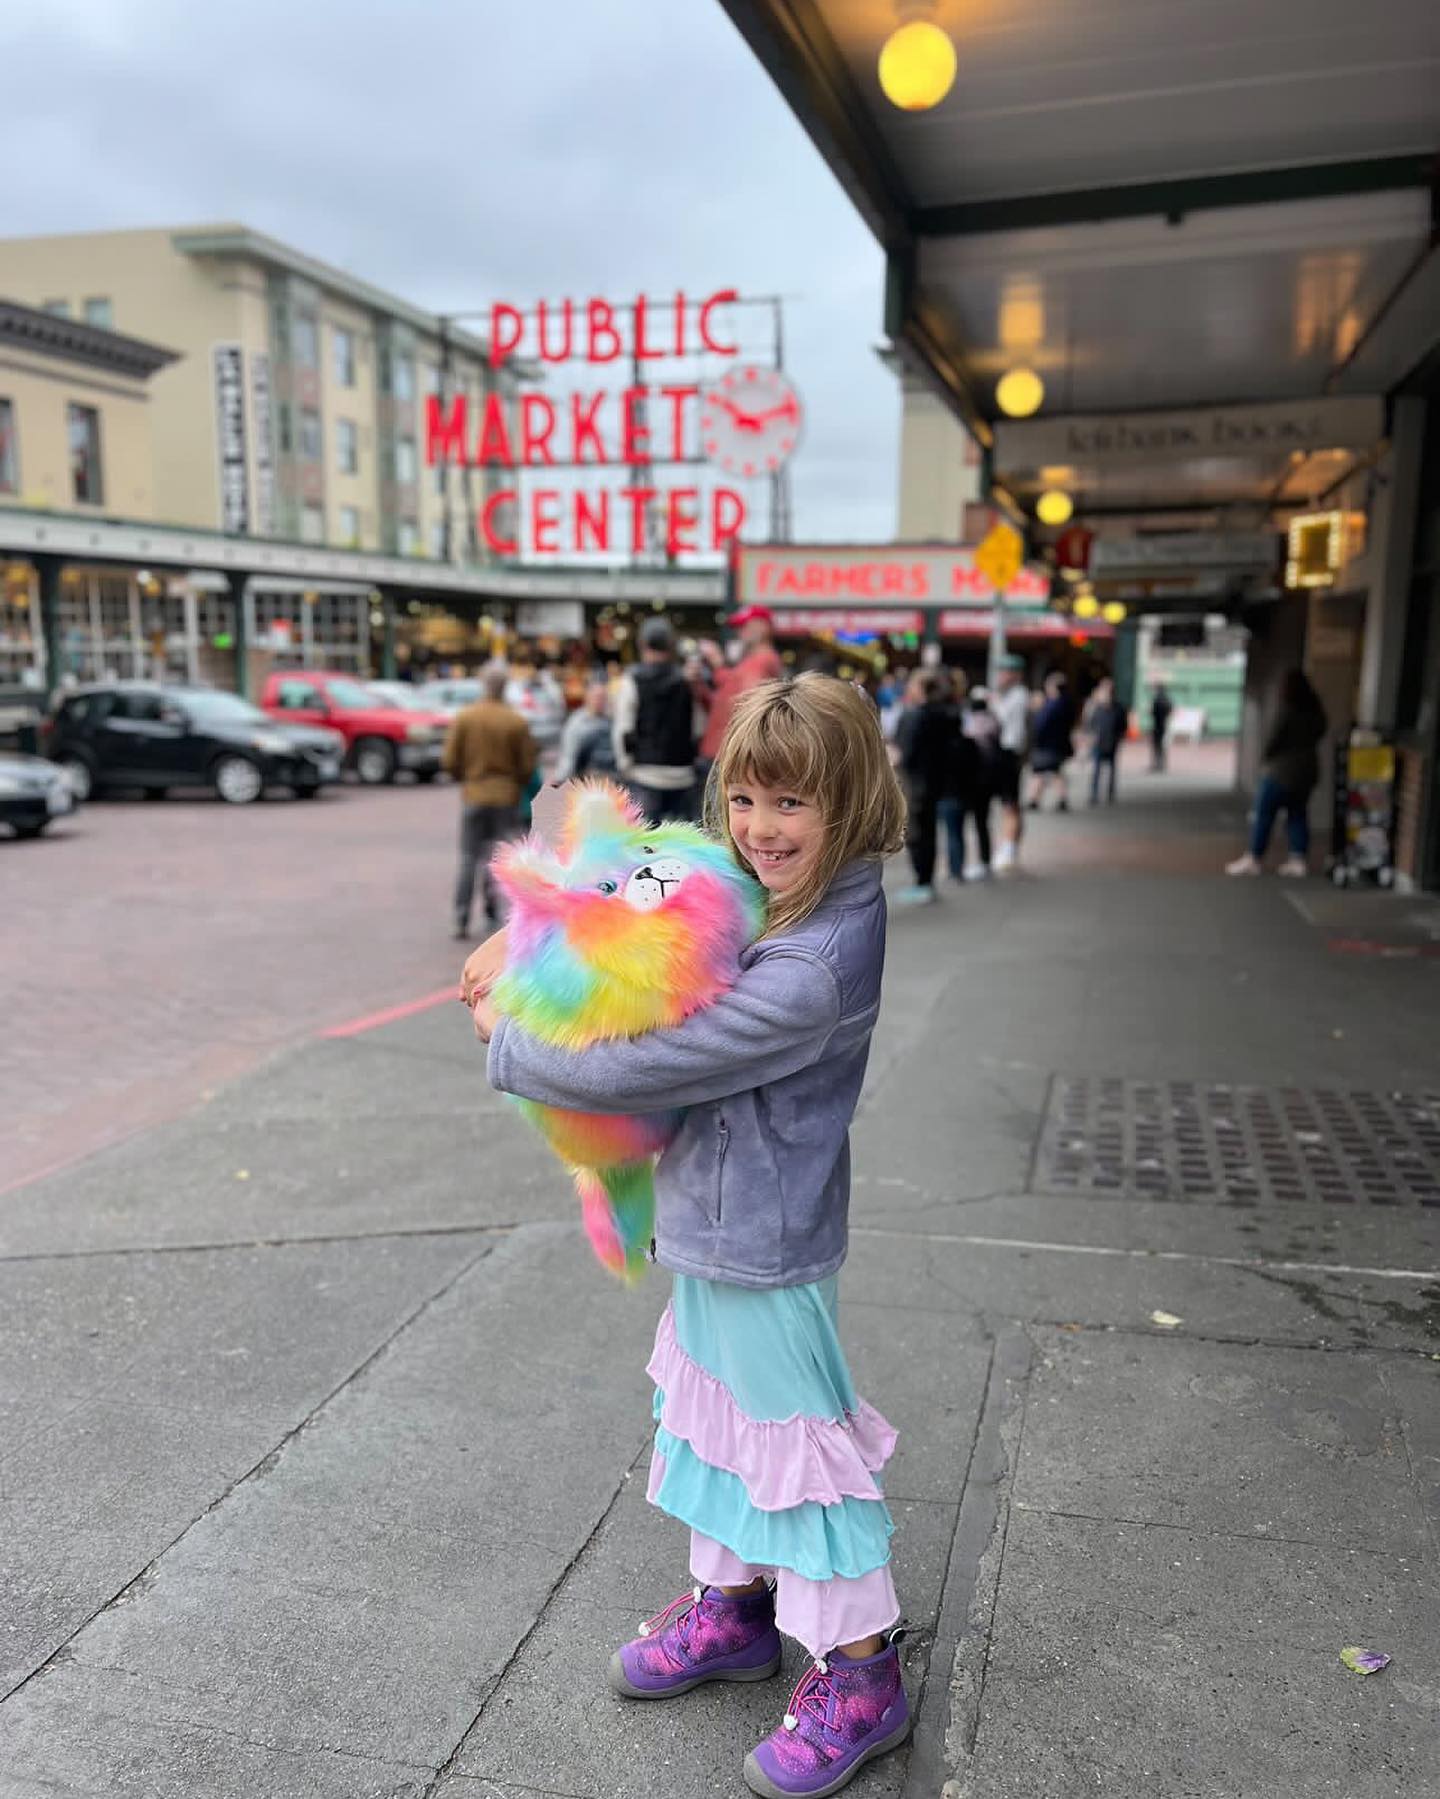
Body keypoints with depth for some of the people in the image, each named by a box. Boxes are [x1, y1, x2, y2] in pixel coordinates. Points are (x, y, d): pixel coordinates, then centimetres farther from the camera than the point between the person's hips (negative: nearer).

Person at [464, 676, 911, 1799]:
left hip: (767, 1252, -9)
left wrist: (506, 1040, -14)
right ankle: (733, 1605, 46)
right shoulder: (764, 894, -3)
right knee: (719, 1414, 24)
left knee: (797, 1443, 7)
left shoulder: (812, 970, -32)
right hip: (718, 1231, 9)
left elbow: (639, 1071, -29)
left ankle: (861, 1677, 29)